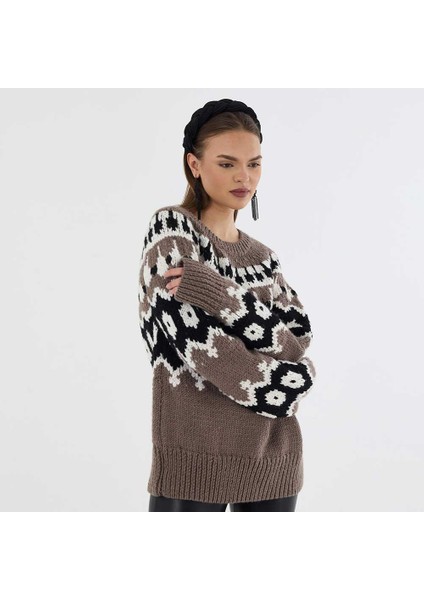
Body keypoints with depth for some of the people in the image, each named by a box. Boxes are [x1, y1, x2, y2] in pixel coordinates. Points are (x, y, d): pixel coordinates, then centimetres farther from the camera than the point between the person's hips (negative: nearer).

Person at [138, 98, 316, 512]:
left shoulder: (263, 256, 16)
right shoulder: (170, 230, -2)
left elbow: (300, 341, 0)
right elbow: (201, 344, -13)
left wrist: (221, 296, -15)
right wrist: (289, 376, -5)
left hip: (272, 454, 6)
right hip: (197, 451, -5)